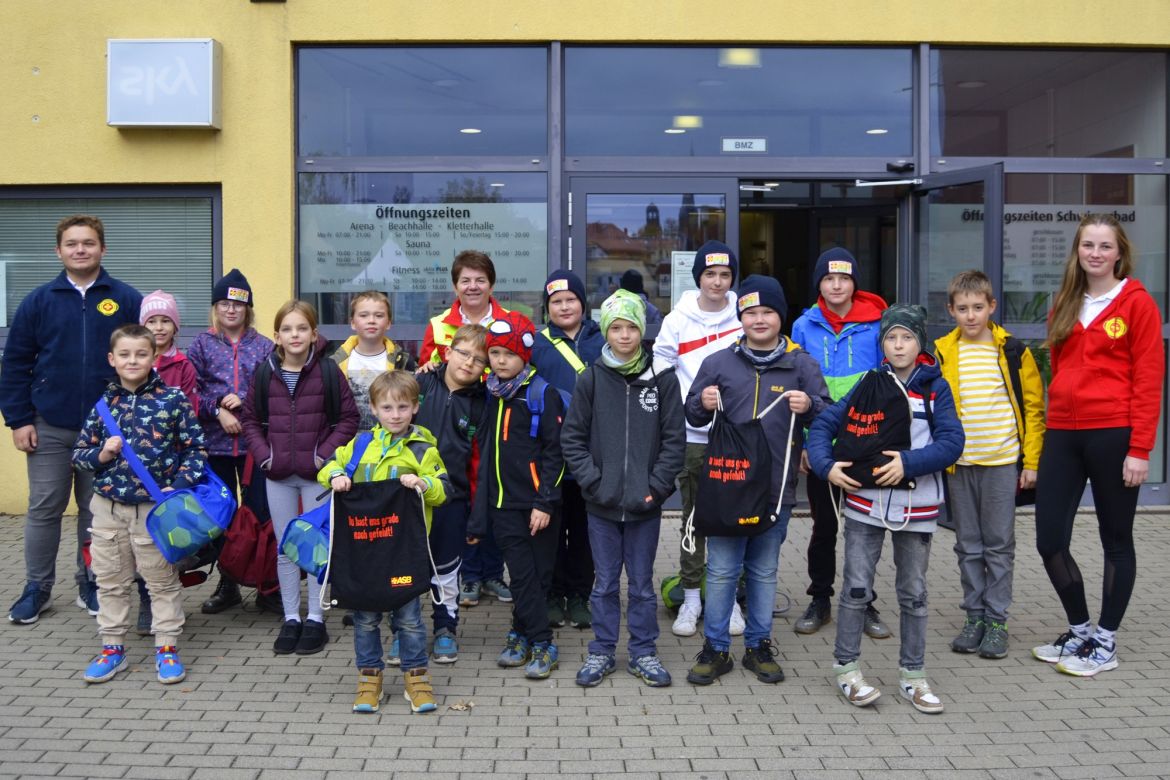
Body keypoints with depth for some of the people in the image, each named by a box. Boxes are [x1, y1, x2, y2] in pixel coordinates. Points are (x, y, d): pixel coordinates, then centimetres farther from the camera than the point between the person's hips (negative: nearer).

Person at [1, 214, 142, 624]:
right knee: (44, 509, 7)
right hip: (49, 428, 1)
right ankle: (36, 588, 20)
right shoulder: (39, 301, 2)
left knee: (97, 510, 9)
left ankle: (91, 585, 23)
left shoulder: (127, 300, -1)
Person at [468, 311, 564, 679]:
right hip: (504, 504, 5)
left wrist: (544, 502, -15)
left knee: (537, 574, 4)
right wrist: (478, 516, 15)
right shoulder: (493, 397, 12)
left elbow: (554, 452, -9)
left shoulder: (542, 394, -6)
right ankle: (540, 642, 11)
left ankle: (522, 634, 17)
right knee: (522, 575, 3)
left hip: (538, 505, -4)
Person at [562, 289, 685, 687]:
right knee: (605, 583, 12)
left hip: (645, 504, 0)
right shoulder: (591, 379, -1)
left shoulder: (662, 379, -3)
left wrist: (655, 487, -9)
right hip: (601, 504, 1)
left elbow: (674, 440, -2)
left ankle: (644, 653, 25)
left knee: (642, 583, 11)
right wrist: (593, 482, -8)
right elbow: (572, 438, 1)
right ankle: (601, 652, 25)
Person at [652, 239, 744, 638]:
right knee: (694, 516, 7)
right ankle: (690, 597, 17)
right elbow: (659, 366, 5)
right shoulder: (678, 319, 3)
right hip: (692, 432, 0)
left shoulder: (745, 317, 2)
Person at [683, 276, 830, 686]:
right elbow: (693, 415, 11)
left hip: (776, 487, 0)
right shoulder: (719, 362, 6)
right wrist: (703, 403, -11)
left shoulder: (801, 364, 5)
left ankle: (758, 646, 25)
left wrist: (809, 405, -17)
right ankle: (716, 648, 16)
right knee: (721, 570, 4)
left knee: (764, 571, 12)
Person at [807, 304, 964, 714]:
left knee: (914, 592, 11)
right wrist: (826, 466, -15)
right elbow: (823, 424, 1)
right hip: (865, 503, 0)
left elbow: (952, 442, -10)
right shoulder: (868, 385, 4)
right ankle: (846, 668, 15)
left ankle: (913, 674, 24)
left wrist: (908, 462, -22)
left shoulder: (935, 388, 0)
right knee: (856, 586, 2)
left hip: (917, 507, 0)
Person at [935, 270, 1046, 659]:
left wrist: (1031, 460, -2)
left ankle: (996, 620, 14)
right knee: (968, 546, 10)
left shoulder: (1013, 351, -1)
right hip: (958, 465, 2)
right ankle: (974, 616, 21)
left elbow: (1033, 407, 2)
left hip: (1002, 462, -1)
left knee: (999, 545, 4)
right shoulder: (940, 353, 2)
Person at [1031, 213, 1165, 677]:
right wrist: (1054, 426, 9)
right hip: (1063, 434, 5)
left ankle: (1105, 644, 19)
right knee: (1049, 539, 4)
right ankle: (1080, 631, 24)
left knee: (1116, 539, 8)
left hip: (1113, 434, -5)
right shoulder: (1064, 305, 13)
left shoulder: (1136, 303, -3)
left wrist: (1140, 449, -13)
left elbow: (1148, 381, -8)